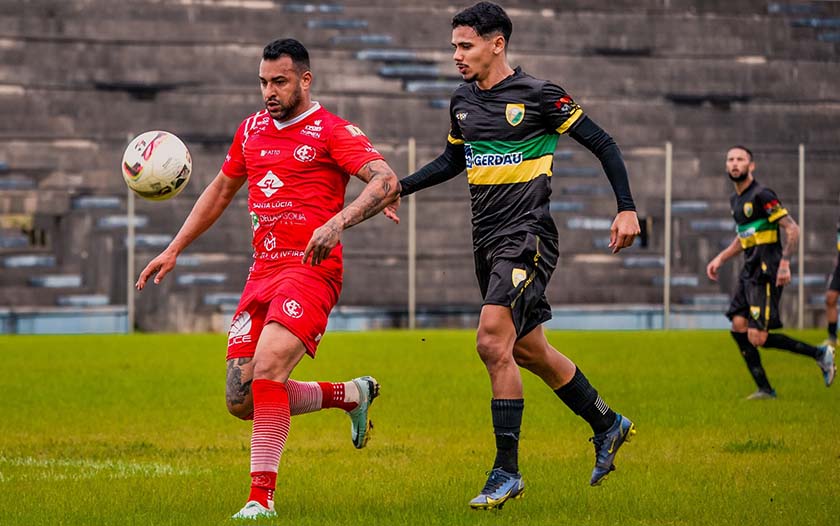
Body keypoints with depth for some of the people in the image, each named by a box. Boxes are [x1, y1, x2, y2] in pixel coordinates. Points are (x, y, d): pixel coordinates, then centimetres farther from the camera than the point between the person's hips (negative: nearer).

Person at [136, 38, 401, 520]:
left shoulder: (332, 131, -4)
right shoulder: (252, 130, 17)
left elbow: (386, 181, -18)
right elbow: (220, 191, 30)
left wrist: (339, 222, -34)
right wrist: (174, 250, 26)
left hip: (311, 269, -7)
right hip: (263, 272, 7)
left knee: (267, 367, -27)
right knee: (242, 402, 2)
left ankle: (262, 498, -23)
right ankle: (352, 395, 25)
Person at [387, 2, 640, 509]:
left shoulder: (539, 95, -10)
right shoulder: (462, 102, 11)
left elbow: (603, 144, -4)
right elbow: (452, 161, 28)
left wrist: (627, 208, -10)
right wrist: (400, 187, 18)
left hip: (528, 235, -8)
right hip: (487, 240, 8)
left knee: (493, 343, -19)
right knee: (529, 351, 13)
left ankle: (507, 471, -13)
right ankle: (609, 425, 33)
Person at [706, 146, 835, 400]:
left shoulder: (761, 195, -12)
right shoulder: (736, 200, 17)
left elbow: (792, 229, -15)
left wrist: (785, 263, -24)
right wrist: (719, 259, 23)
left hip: (766, 273, -9)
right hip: (749, 271, 9)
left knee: (757, 337, -14)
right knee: (739, 327, -1)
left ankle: (819, 354, 0)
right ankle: (765, 389, 5)